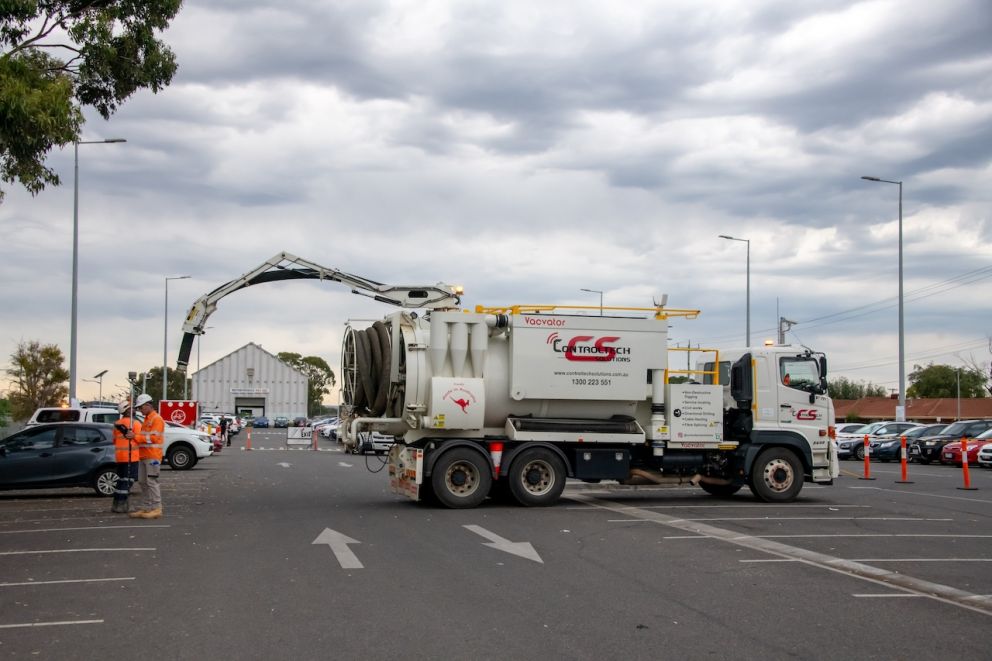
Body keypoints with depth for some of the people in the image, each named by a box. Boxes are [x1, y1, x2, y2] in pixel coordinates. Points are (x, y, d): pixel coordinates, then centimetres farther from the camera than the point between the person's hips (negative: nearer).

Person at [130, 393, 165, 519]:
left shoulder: (157, 419, -9)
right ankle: (145, 508, 14)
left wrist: (136, 437, -19)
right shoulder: (147, 419, 22)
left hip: (153, 456, -10)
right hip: (144, 456, 10)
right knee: (142, 482, 9)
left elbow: (153, 438, -18)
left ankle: (156, 508, -10)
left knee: (152, 482, -11)